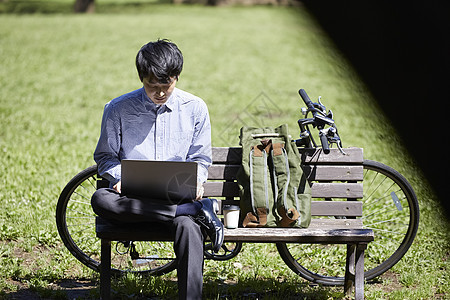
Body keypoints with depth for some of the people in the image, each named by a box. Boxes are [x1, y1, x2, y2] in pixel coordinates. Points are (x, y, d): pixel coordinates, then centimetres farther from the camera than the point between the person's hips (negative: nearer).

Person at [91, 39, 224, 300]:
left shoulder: (195, 108, 7)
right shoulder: (118, 109, 4)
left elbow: (201, 158, 14)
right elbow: (105, 156, 12)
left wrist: (196, 182, -8)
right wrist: (120, 178, -10)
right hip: (134, 198, 1)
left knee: (188, 225, -37)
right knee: (100, 200, -35)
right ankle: (201, 210, -30)